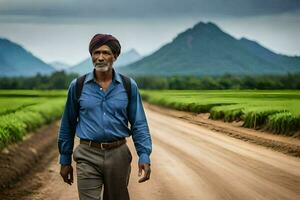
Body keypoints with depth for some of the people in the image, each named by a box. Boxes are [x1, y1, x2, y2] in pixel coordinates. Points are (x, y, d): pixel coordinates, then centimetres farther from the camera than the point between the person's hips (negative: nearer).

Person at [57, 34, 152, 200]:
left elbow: (139, 124, 1)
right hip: (88, 156, -1)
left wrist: (144, 156, -11)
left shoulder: (129, 86, 1)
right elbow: (68, 125, 9)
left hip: (118, 155, 1)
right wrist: (65, 161, 10)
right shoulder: (77, 86, 2)